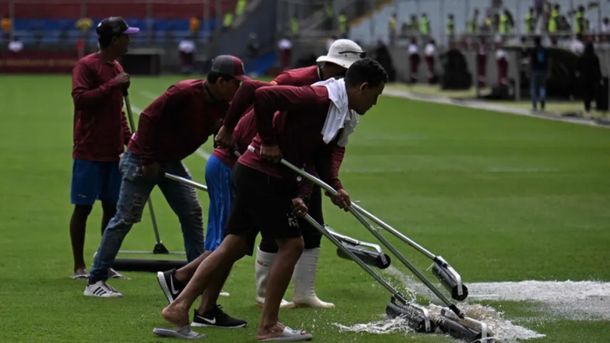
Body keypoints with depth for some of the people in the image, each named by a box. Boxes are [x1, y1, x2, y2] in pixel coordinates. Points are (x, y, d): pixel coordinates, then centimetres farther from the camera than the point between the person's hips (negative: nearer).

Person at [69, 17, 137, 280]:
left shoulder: (117, 68, 15)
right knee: (83, 207, -2)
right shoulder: (87, 66, -9)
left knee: (112, 207, 7)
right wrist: (112, 85, -21)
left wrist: (128, 138, 13)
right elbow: (80, 98, -21)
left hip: (113, 152, 8)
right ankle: (79, 267, 4)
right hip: (89, 153, -7)